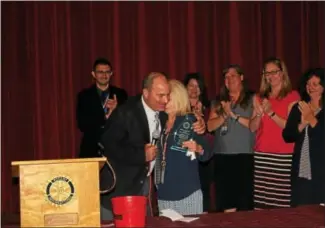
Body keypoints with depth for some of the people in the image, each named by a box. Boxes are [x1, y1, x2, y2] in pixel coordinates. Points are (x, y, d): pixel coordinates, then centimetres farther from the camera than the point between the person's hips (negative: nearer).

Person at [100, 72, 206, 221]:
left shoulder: (163, 112, -1)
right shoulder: (126, 113, -20)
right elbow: (108, 145, -22)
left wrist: (198, 125, -8)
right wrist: (141, 155, -24)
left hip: (144, 181, 6)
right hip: (120, 186, -6)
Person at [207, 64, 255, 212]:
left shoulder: (252, 99, 6)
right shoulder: (219, 101, 14)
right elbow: (210, 126, 4)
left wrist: (234, 115, -9)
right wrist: (225, 115, -10)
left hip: (244, 155, -3)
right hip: (222, 156, 3)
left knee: (244, 201, -1)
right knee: (225, 201, 3)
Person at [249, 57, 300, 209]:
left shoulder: (292, 96, 1)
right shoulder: (260, 97, 16)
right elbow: (252, 127, 10)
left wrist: (271, 112, -18)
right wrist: (259, 113, -9)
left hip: (283, 156, -4)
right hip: (261, 155, 4)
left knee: (282, 201, -8)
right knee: (261, 202, -1)